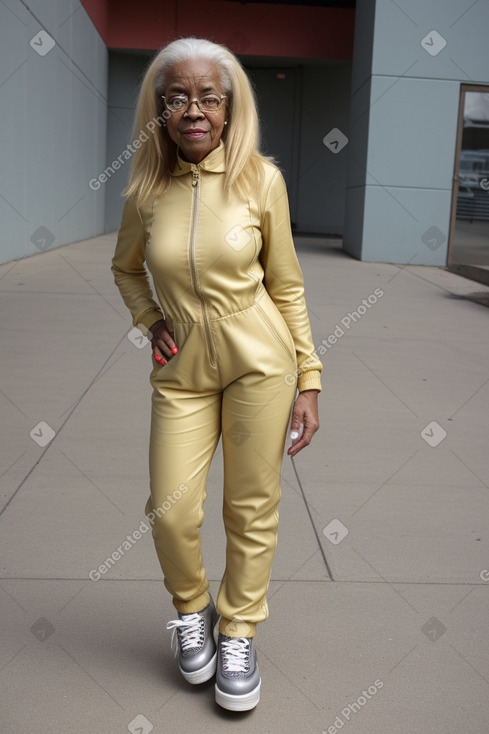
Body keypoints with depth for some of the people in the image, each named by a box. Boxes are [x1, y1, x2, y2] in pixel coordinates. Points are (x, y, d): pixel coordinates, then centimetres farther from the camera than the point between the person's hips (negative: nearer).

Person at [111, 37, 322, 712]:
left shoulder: (261, 179, -7)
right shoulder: (145, 189, -1)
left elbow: (286, 286, 0)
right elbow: (126, 268, 18)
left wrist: (308, 383, -2)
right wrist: (151, 320, -1)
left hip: (260, 360, -1)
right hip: (183, 371, 2)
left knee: (252, 508, 5)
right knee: (171, 511, -2)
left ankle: (238, 631, 28)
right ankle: (192, 610, 29)